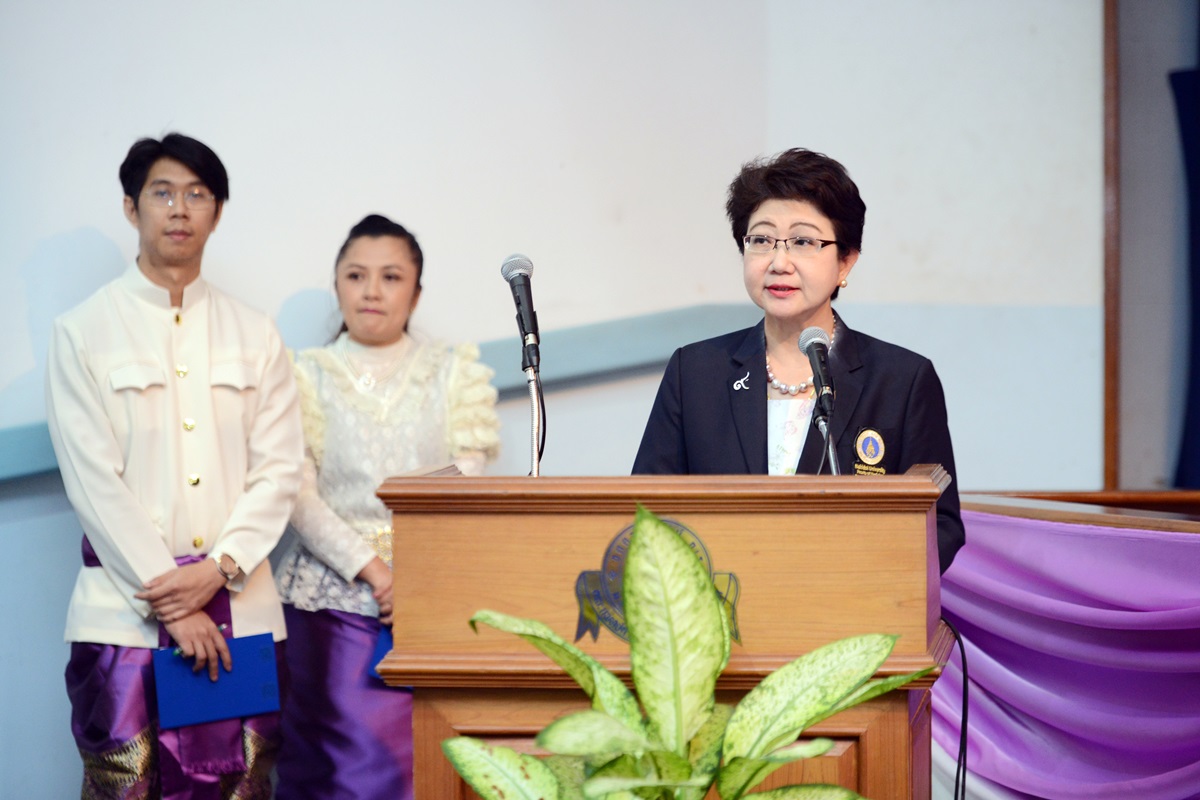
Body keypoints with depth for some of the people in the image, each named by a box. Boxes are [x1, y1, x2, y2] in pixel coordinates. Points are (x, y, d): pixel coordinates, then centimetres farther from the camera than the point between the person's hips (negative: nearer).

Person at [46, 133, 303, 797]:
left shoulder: (254, 336, 12)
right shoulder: (82, 333, 2)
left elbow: (279, 469, 5)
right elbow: (93, 483, -5)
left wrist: (216, 569, -10)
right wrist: (170, 604, -11)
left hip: (241, 610, 3)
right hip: (125, 612, -3)